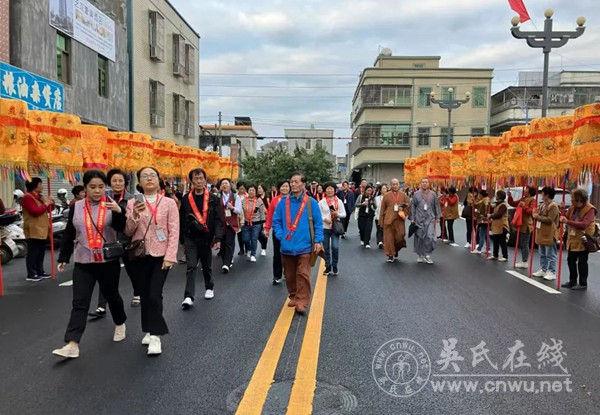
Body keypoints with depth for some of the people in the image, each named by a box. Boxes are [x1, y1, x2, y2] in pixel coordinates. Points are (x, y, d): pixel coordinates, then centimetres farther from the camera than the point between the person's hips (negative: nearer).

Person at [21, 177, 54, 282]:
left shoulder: (40, 196, 16)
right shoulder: (27, 198, -14)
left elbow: (49, 209, 23)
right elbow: (35, 211, -26)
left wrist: (51, 202, 3)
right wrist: (46, 204, -16)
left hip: (42, 230, 10)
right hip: (33, 231, -10)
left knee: (41, 253, 14)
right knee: (33, 253, -7)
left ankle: (40, 272, 22)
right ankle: (31, 275, -3)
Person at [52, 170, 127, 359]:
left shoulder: (113, 205, -4)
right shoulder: (76, 207, 2)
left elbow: (123, 228, -17)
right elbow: (69, 234, 9)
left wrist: (118, 212, -35)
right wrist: (63, 257, 10)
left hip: (108, 261, -1)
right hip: (83, 262, 1)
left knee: (112, 295, 16)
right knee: (79, 303, -3)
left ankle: (120, 324, 39)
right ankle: (72, 344, -5)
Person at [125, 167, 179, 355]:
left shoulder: (169, 202, -1)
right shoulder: (132, 203, 4)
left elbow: (174, 232, -4)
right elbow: (128, 232, 2)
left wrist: (170, 256, -12)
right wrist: (134, 216, -17)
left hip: (161, 255, -2)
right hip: (139, 256, 3)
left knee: (155, 295, -11)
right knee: (144, 295, 9)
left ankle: (155, 335, -2)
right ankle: (149, 330, 25)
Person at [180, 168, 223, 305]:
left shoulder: (214, 199, -2)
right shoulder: (186, 199, 3)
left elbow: (219, 220, -6)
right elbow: (181, 220, 7)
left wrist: (218, 238, -15)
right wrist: (182, 238, 6)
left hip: (206, 237, 0)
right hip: (190, 238, 0)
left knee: (207, 266, 15)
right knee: (191, 267, -7)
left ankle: (209, 288, 35)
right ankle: (189, 297, -8)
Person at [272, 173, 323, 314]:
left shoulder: (311, 202, -3)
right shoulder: (283, 202, 3)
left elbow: (318, 223, 0)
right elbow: (276, 221, 9)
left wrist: (318, 240, -7)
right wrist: (280, 236, -3)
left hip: (304, 246, -3)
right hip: (287, 246, 3)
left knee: (303, 275, -7)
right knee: (290, 275, 15)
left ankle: (302, 301, 0)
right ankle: (293, 297, 31)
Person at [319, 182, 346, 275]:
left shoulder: (339, 201, 4)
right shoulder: (321, 202, 1)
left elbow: (344, 214, 5)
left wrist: (337, 214, -14)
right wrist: (325, 219, -17)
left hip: (335, 227, 0)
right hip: (324, 227, 0)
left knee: (335, 247, -9)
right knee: (326, 248, 7)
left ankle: (334, 266, 10)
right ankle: (328, 266, 21)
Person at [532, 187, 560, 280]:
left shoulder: (553, 206, -16)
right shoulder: (543, 205, 15)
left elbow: (550, 220, -23)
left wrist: (538, 217, -18)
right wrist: (535, 213, 6)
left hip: (549, 234, -10)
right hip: (541, 233, 10)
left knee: (550, 254, -5)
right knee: (542, 254, 15)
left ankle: (552, 272, -1)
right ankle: (543, 270, 24)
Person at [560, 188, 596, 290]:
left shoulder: (590, 209, -17)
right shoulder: (573, 207, 4)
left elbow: (584, 224, -27)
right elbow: (567, 218, 6)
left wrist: (568, 222, -32)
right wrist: (563, 216, -15)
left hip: (583, 240, -7)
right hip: (573, 239, 7)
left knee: (582, 262, 1)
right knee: (571, 260, 12)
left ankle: (583, 284, 11)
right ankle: (572, 281, 24)